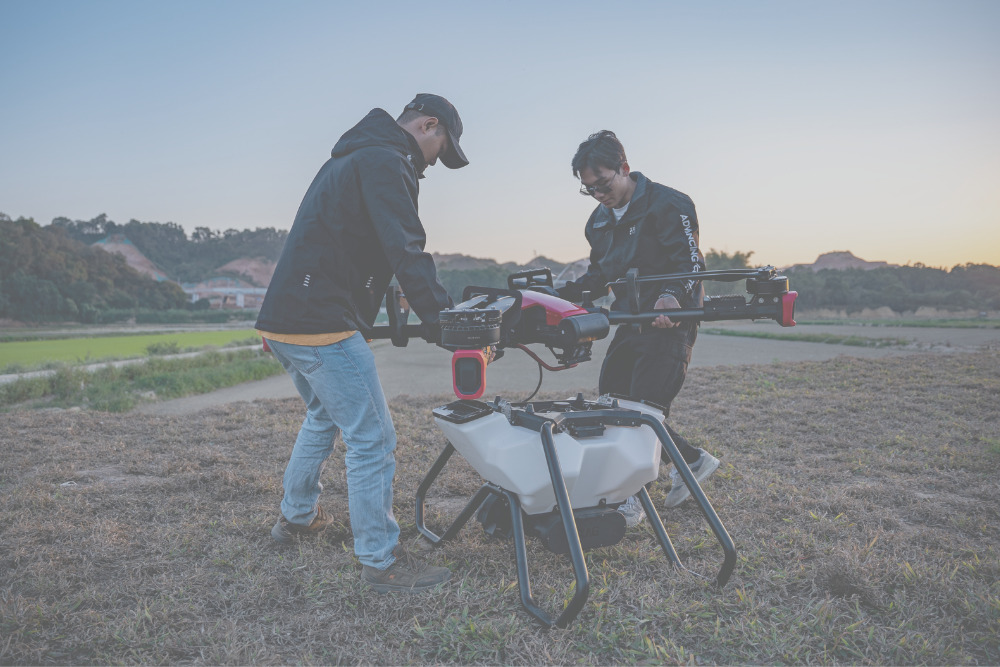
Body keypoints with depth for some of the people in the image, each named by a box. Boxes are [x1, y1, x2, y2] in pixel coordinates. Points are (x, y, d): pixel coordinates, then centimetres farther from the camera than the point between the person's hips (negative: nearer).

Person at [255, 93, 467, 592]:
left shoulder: (349, 159, 23)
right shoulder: (386, 162, -10)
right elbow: (406, 251, -23)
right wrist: (442, 319, -25)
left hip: (282, 320, 11)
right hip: (323, 326, -11)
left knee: (323, 416, 28)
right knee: (372, 440, -4)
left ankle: (296, 516, 42)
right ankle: (381, 561, 6)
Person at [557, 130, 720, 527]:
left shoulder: (668, 205, -10)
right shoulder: (600, 221, 13)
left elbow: (691, 263, -16)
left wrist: (672, 295, -37)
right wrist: (560, 295, 3)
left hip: (670, 319, -8)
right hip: (631, 321, 8)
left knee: (645, 406, -14)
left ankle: (634, 498, 0)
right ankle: (692, 461, 18)